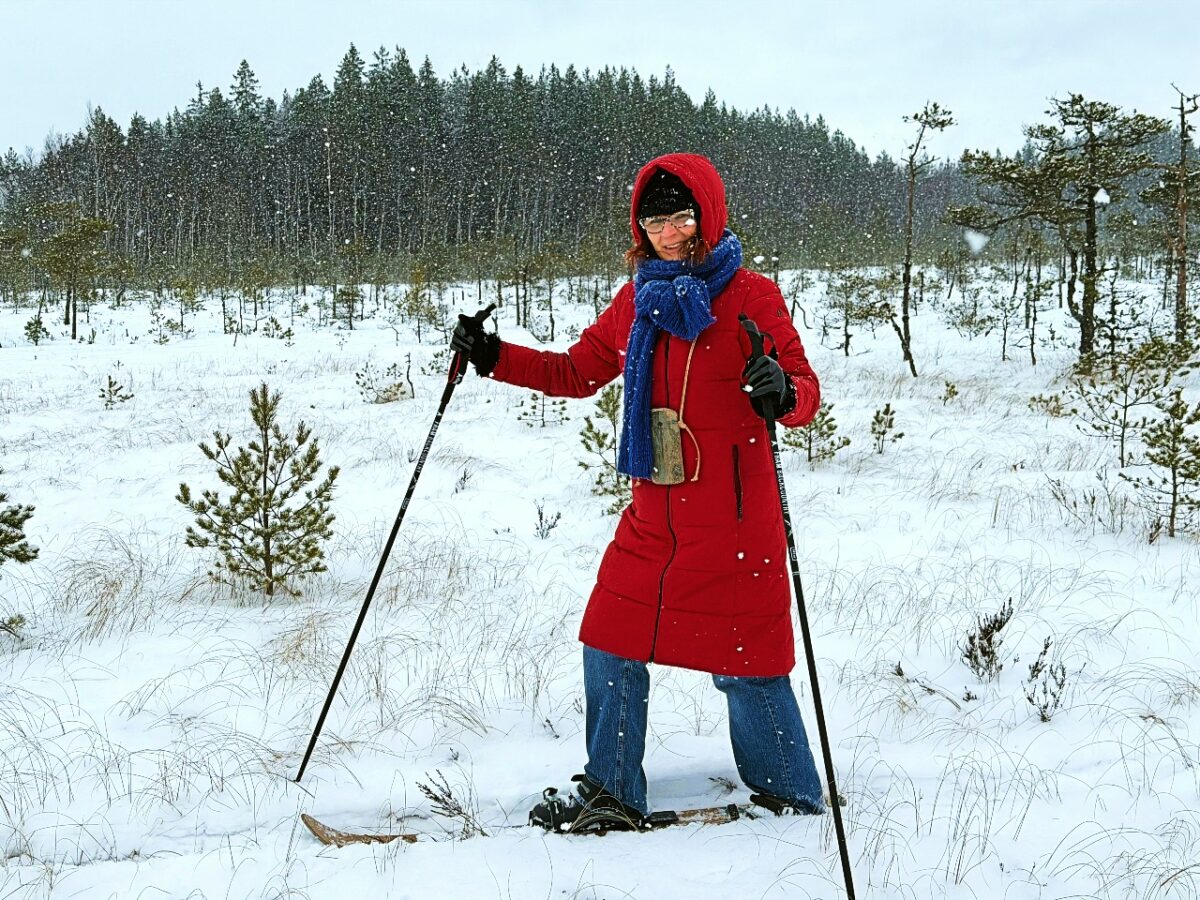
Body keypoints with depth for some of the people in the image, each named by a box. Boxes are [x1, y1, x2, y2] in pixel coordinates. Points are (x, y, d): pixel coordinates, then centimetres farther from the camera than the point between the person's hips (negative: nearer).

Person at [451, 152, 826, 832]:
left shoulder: (751, 298, -7)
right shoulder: (637, 302, 10)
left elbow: (806, 388, -13)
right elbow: (578, 372, 20)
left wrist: (783, 392, -36)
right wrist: (492, 356, 11)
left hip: (734, 517, -6)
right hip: (654, 515, 6)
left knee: (745, 665, 1)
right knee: (610, 647, 9)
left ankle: (795, 807, 21)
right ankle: (612, 796, 25)